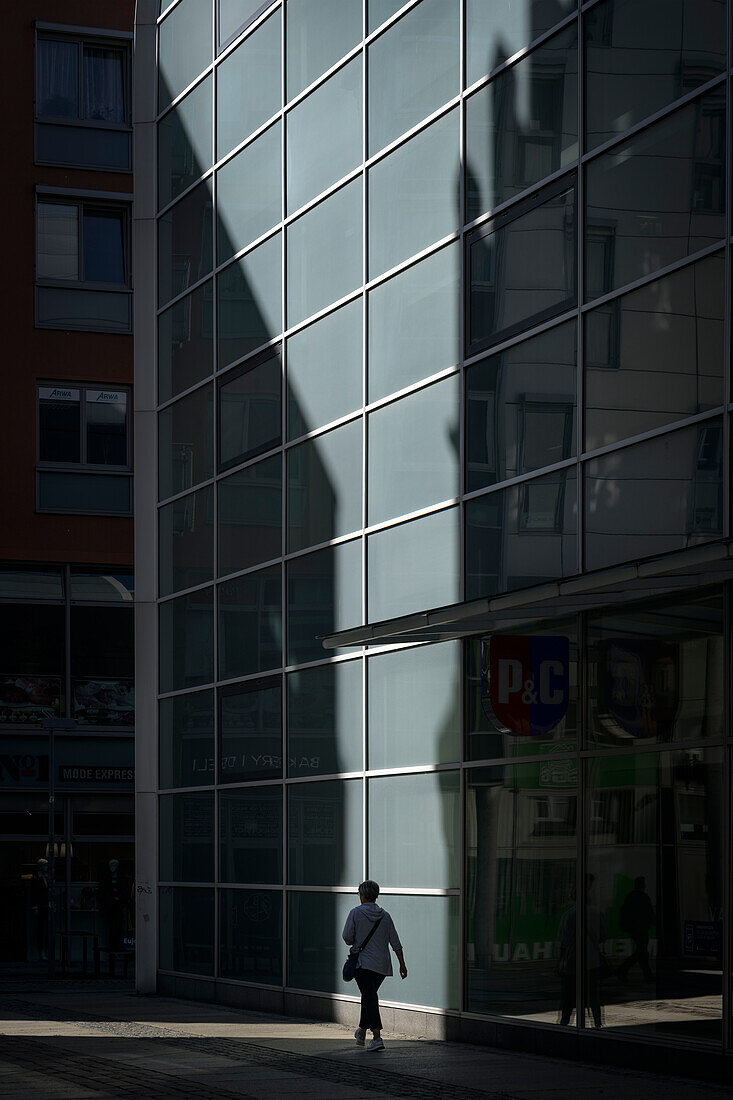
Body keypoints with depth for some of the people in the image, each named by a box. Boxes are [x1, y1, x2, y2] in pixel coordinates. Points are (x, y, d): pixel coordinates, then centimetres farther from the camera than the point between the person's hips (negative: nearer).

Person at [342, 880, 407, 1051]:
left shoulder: (356, 913, -6)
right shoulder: (385, 916, 6)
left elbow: (347, 937, -8)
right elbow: (395, 943, 5)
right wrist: (402, 964, 8)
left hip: (363, 963, -5)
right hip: (382, 965, 5)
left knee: (369, 998, -11)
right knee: (369, 996, 22)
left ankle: (377, 1037, -25)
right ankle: (362, 1033, 36)